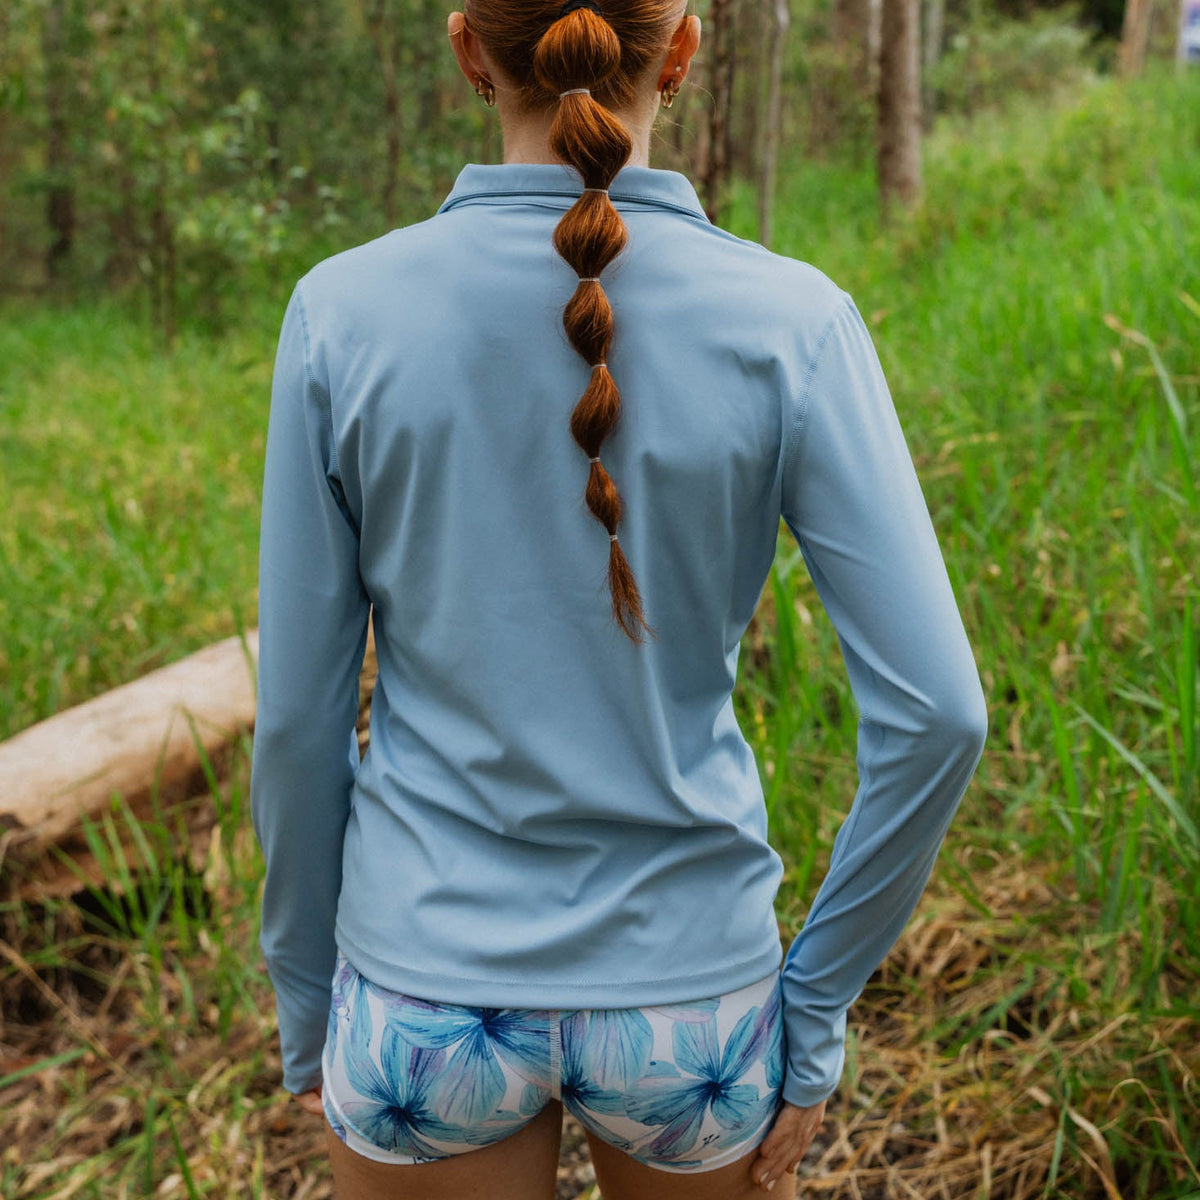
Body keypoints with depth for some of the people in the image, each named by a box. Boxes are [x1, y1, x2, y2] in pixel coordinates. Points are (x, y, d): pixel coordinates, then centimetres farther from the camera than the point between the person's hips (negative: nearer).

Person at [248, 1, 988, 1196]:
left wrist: (307, 1008, 8)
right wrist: (814, 1008, -1)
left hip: (430, 1000, 0)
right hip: (689, 999, 1)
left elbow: (297, 715, -7)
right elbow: (934, 709, -15)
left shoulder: (343, 311, -12)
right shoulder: (790, 321, -13)